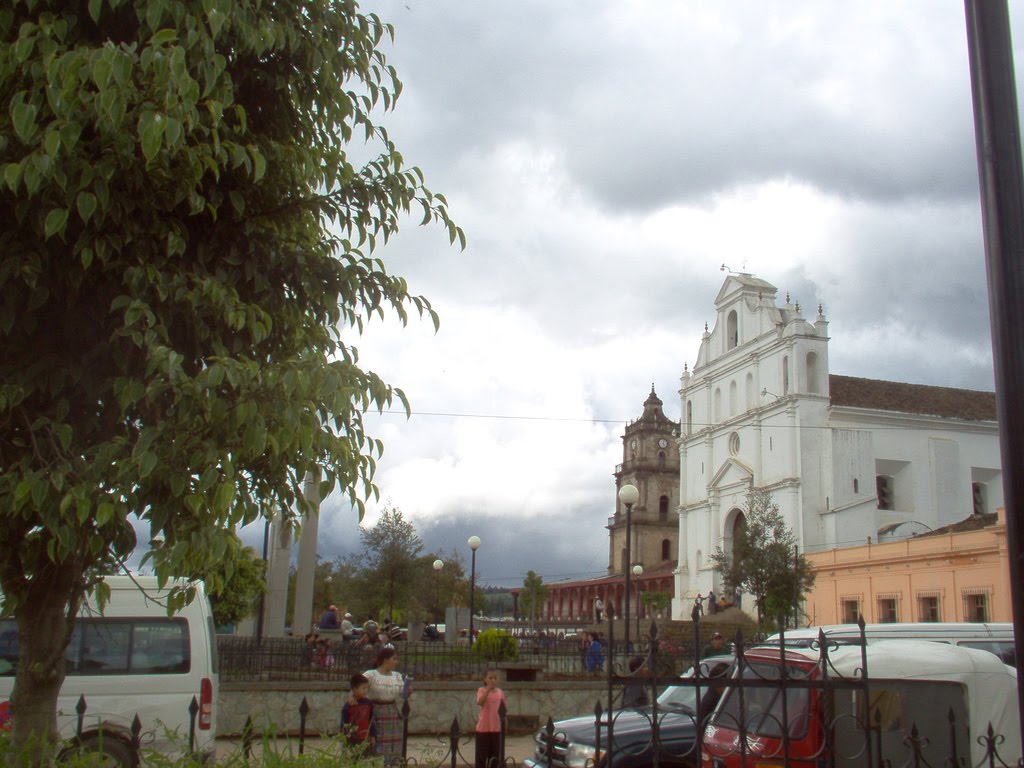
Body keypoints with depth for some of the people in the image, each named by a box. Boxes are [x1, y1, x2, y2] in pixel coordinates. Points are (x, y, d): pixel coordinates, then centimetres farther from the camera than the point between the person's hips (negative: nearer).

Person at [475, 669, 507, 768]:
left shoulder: (500, 692, 7)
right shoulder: (482, 690, -6)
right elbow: (480, 702, -25)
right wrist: (488, 689, -28)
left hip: (496, 728, 4)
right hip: (483, 727, -4)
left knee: (495, 756, 11)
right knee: (482, 755, 0)